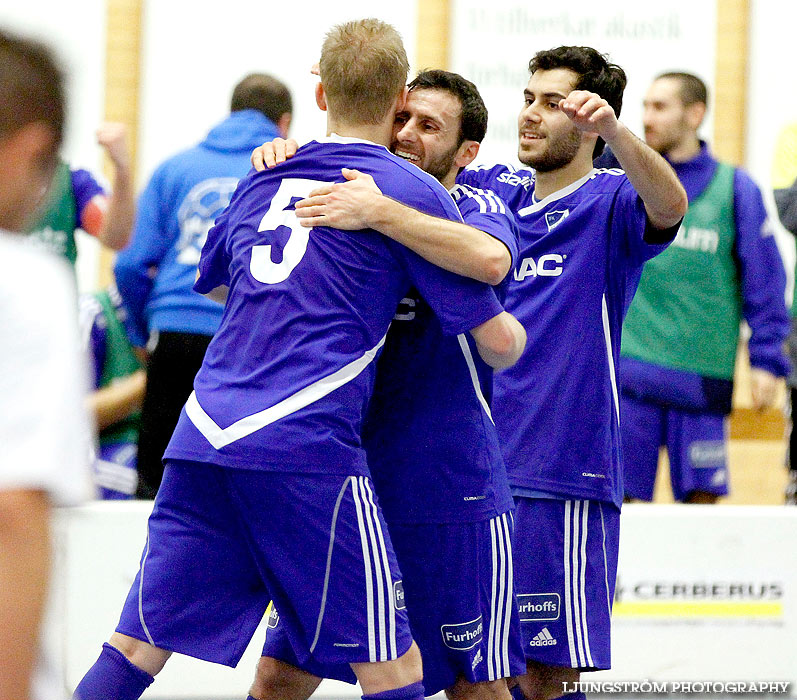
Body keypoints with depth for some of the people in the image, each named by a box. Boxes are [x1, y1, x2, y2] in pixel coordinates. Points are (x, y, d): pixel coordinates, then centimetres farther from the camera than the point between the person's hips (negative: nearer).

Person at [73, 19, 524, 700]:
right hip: (306, 443, -6)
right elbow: (498, 341, 2)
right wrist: (513, 335, 26)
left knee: (138, 645, 6)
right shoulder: (414, 191, 3)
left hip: (202, 437, 6)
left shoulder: (264, 177, 19)